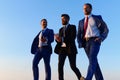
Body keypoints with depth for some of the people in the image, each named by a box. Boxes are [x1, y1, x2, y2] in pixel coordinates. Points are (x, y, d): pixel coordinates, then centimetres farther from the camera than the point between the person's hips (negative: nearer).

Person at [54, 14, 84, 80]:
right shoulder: (61, 29, 23)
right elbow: (59, 39, 16)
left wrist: (62, 39, -21)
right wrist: (57, 38, -8)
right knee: (60, 65, -10)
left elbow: (73, 37, -10)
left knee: (73, 66, -4)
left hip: (70, 49, -5)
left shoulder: (72, 27, 6)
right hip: (62, 49, 5)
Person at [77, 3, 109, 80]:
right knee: (94, 62, 4)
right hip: (86, 42, 5)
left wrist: (101, 38, -10)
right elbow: (79, 34, 16)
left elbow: (106, 29, 7)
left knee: (92, 59, -22)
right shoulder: (81, 21, 20)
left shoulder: (97, 18, 9)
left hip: (94, 41, -4)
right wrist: (80, 43, -2)